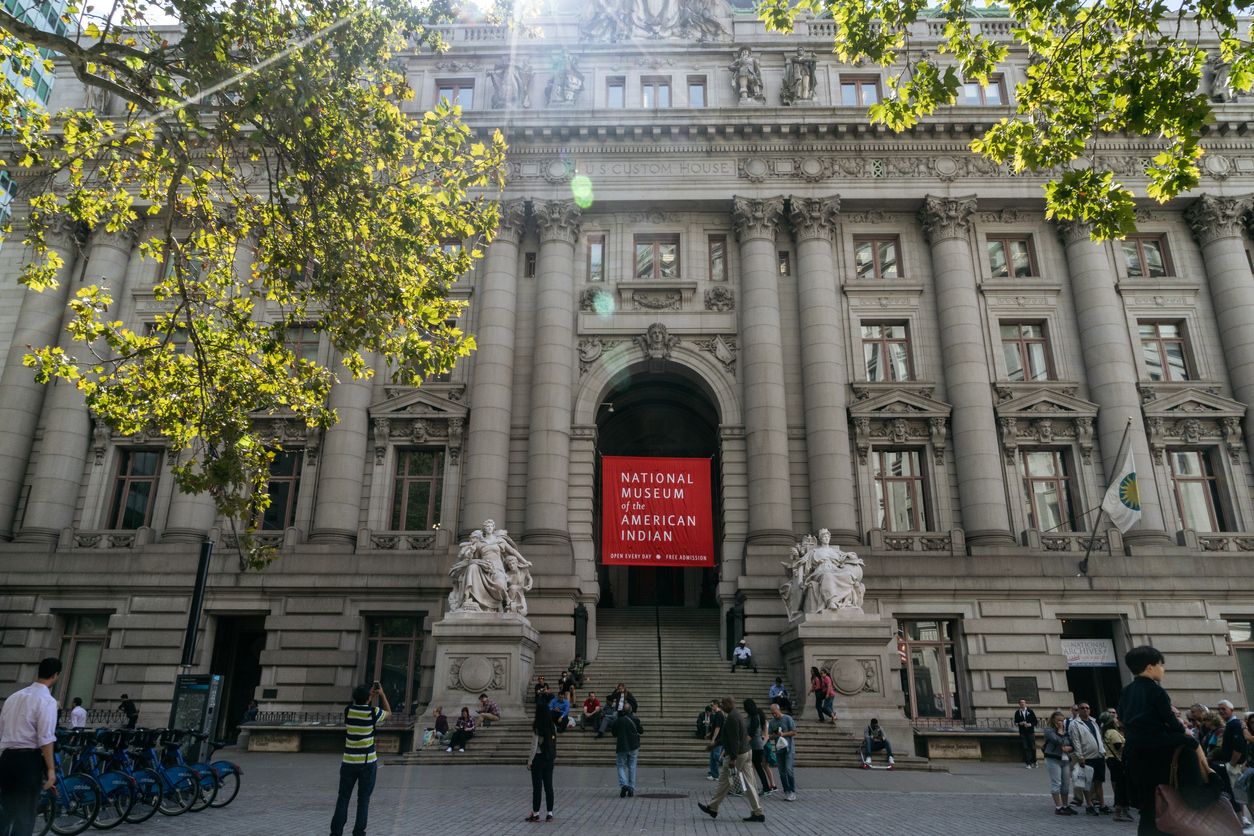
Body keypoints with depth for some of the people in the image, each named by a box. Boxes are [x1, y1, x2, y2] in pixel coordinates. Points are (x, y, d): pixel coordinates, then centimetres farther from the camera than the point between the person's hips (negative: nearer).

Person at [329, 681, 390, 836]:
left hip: (349, 762, 2)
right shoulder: (373, 713, -9)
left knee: (343, 798, 10)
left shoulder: (348, 710, -2)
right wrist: (382, 694, 18)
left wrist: (371, 694, 23)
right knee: (363, 799, 5)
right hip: (368, 762, -2)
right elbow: (388, 712, 12)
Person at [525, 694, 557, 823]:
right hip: (549, 759, 5)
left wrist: (530, 762, -7)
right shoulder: (553, 726, 2)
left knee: (537, 786, 4)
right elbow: (555, 743, 9)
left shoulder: (536, 727, -14)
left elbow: (534, 746, -13)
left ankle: (535, 813, 11)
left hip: (539, 758, -5)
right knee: (548, 786, 9)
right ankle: (549, 813, 11)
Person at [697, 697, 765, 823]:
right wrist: (716, 743, 28)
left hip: (735, 755, -9)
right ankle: (758, 813, 7)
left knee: (724, 782, 4)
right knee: (747, 783, 8)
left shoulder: (731, 717, -17)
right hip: (744, 753, 9)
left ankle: (712, 808, 16)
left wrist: (732, 759, -23)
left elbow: (734, 740, -23)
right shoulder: (738, 715, 14)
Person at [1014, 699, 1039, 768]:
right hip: (1022, 733, 0)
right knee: (1025, 748, -5)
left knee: (1032, 748, 1)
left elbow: (1035, 721, 4)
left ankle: (1033, 762, 20)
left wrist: (1030, 724, -12)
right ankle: (1028, 763, -2)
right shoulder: (1017, 713, 6)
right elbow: (1015, 723, 7)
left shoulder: (1030, 711, 5)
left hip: (1031, 732, 0)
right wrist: (1020, 723, -13)